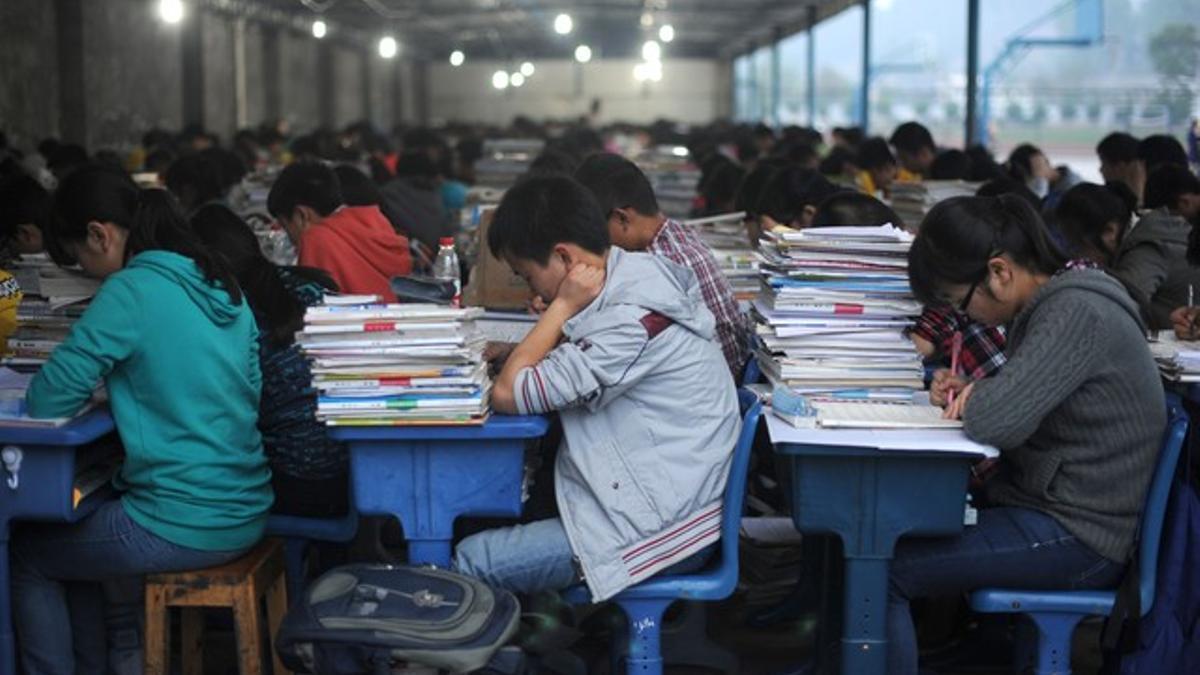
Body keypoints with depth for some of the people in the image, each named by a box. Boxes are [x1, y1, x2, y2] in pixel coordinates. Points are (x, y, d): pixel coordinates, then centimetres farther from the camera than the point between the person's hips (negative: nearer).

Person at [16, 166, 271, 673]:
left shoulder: (129, 291, -15)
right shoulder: (222, 285, 7)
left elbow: (45, 403, -14)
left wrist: (100, 380, 7)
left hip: (185, 527, -8)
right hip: (245, 513, 8)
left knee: (25, 555, 18)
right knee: (78, 520, 31)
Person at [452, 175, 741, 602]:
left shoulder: (633, 319, -24)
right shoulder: (636, 272, 5)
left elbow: (508, 395, -21)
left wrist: (563, 306, -14)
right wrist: (516, 353, -3)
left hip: (660, 529, -10)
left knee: (472, 562, -13)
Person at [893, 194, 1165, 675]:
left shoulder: (1078, 314, -21)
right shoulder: (1046, 305, 9)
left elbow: (995, 422, -30)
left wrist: (977, 398, -8)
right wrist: (966, 391, 2)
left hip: (1078, 537, -10)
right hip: (1041, 504, 10)